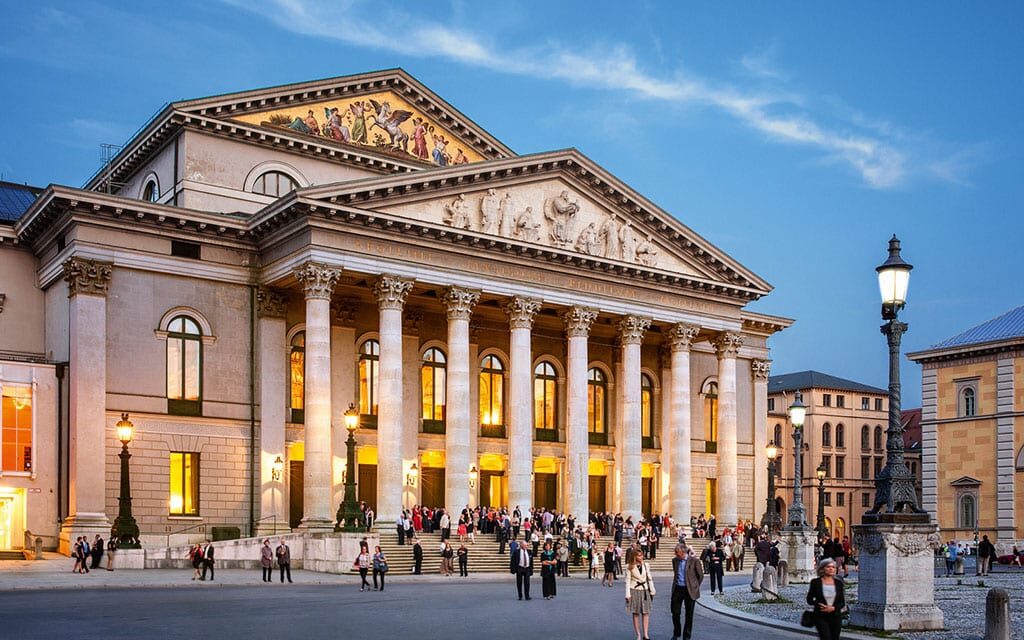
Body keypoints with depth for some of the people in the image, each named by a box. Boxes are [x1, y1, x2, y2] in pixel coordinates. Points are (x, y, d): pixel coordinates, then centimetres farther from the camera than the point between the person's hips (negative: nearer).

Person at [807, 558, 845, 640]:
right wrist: (819, 604, -15)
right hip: (821, 617, -3)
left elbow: (842, 602, 7)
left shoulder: (838, 582, 5)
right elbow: (809, 599, 4)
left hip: (836, 617, 3)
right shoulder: (816, 582, -2)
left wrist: (833, 608, -12)